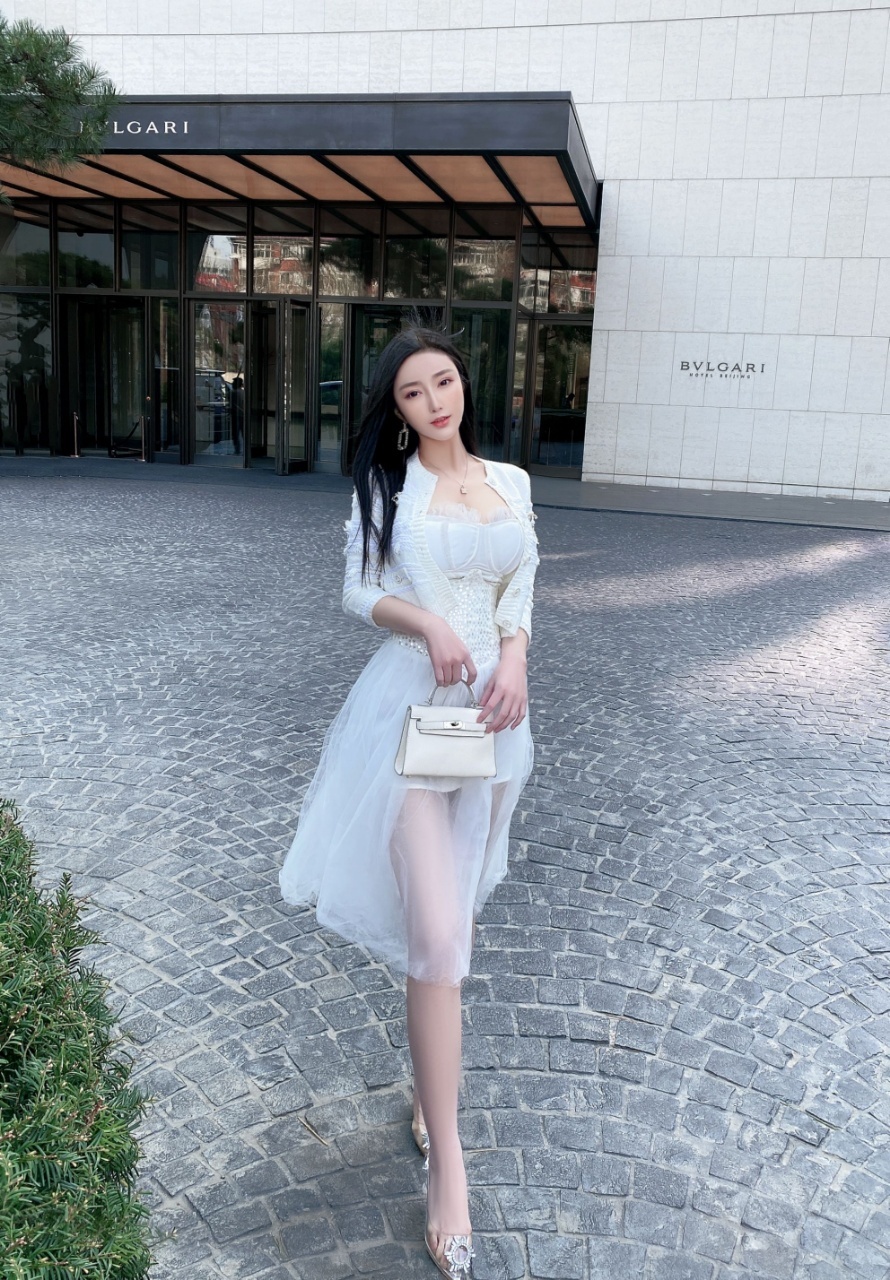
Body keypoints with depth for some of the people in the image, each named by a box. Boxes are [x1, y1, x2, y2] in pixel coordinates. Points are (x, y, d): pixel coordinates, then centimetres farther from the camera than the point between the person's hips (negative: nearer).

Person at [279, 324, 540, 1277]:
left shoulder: (511, 483, 11)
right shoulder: (385, 482, 2)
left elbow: (520, 593, 10)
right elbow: (358, 591, 3)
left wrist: (512, 660, -9)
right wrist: (428, 623, -15)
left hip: (489, 706, 4)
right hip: (410, 706, -4)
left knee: (455, 911, 15)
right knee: (437, 934, -10)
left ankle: (431, 1076, 38)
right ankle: (447, 1159, 3)